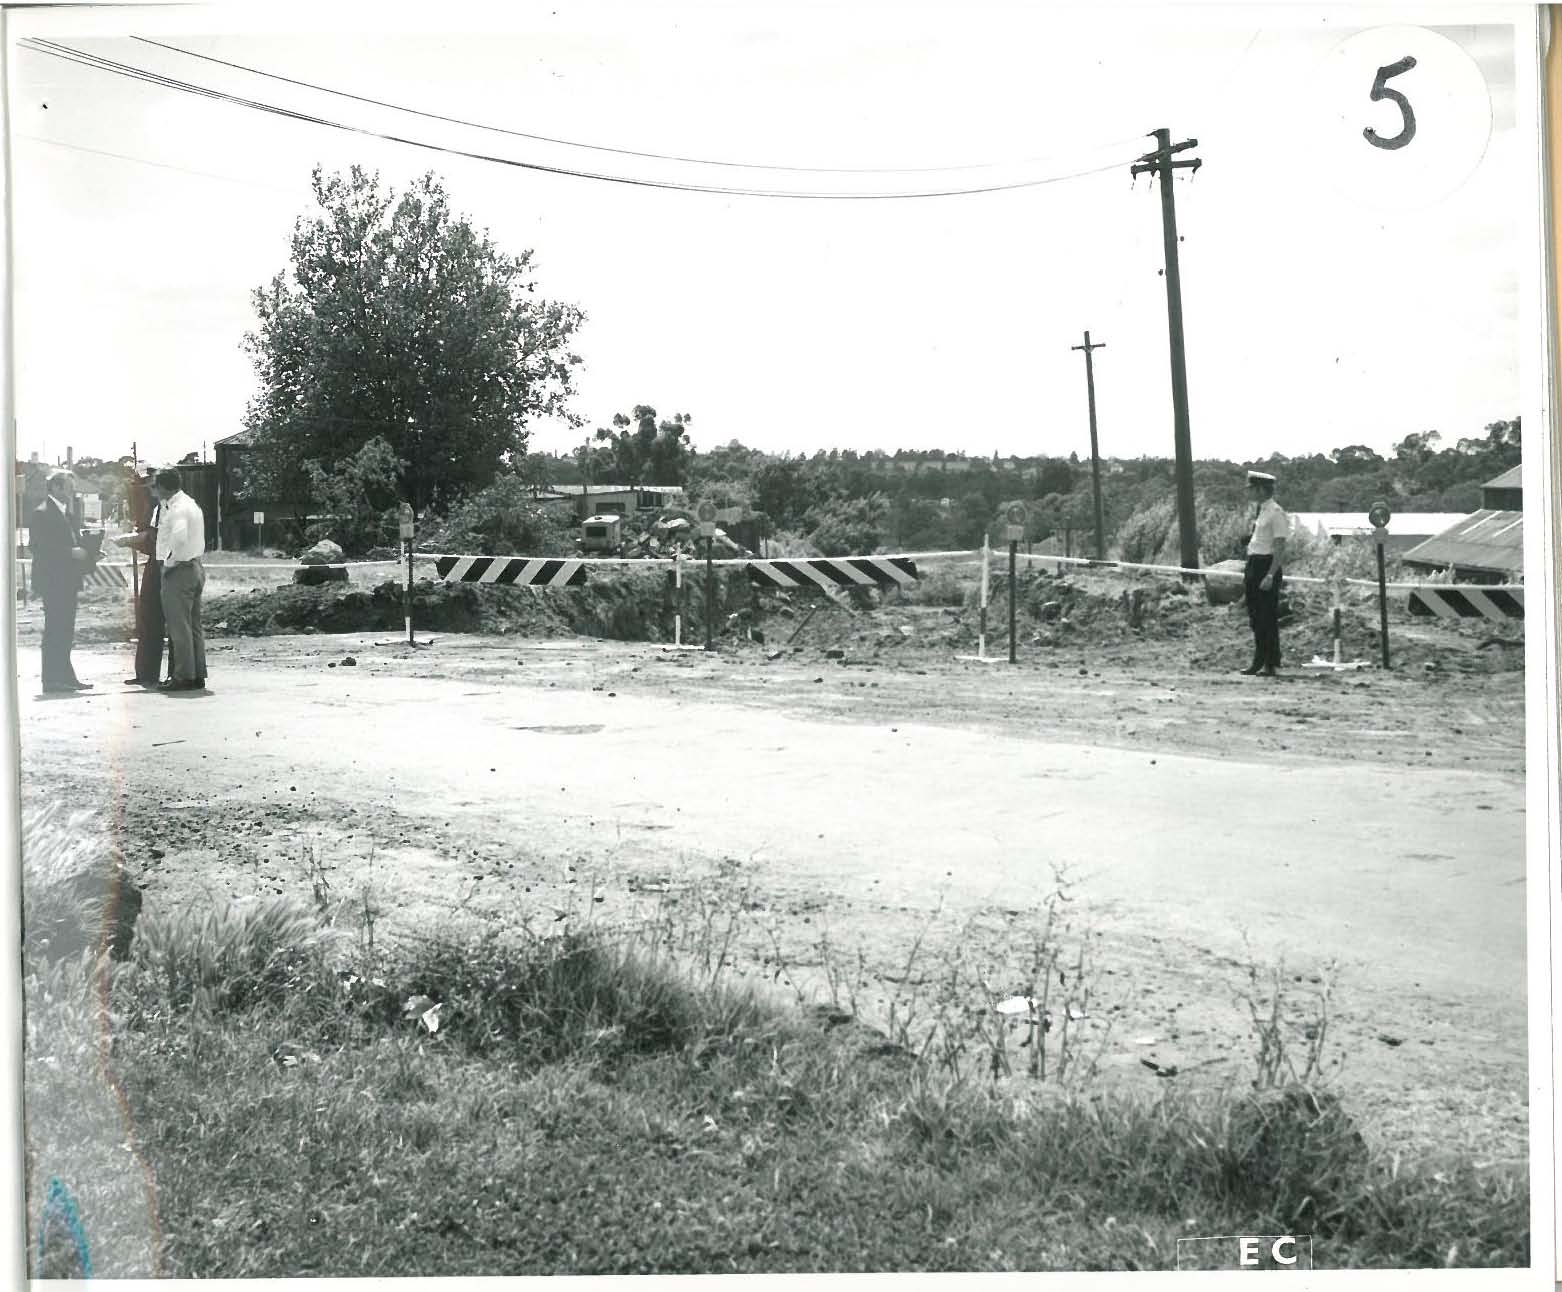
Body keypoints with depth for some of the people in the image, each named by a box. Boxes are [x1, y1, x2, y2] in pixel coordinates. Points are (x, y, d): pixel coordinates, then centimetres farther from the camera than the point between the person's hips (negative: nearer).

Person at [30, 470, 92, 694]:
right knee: (54, 631, -7)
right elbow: (38, 547, -17)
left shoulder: (66, 513, 18)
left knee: (64, 632, 12)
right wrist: (71, 552, -20)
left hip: (67, 583, 9)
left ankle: (65, 677, 16)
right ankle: (52, 680, -4)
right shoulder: (42, 514, -10)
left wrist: (82, 552, 4)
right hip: (52, 582, -9)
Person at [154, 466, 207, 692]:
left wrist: (170, 561, -19)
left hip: (178, 570, -10)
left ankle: (184, 676, -4)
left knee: (179, 626, -6)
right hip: (196, 568, 10)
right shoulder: (191, 503, 16)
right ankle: (198, 675, 14)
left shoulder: (177, 507, -15)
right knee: (193, 625, 11)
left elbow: (179, 536, -31)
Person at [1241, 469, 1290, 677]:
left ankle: (1270, 665, 0)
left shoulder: (1276, 513, -13)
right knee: (1255, 617, 11)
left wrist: (1270, 576, -23)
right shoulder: (1259, 511, 13)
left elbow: (1280, 548, -17)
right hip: (1254, 565, 9)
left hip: (1267, 565, -9)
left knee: (1267, 618, -5)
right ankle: (1261, 663, 18)